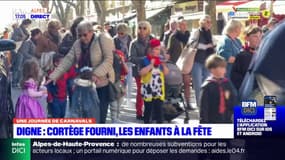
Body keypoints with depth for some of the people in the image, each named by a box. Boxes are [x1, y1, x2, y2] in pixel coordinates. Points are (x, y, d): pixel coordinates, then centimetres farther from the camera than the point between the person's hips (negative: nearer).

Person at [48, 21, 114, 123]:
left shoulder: (103, 39, -11)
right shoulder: (77, 44, 6)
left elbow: (109, 60, -19)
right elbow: (67, 60, 3)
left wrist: (97, 74, -32)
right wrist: (54, 76, -7)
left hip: (102, 84, -5)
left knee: (99, 116, 0)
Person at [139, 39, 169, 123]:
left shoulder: (160, 59, 7)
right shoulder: (145, 60, -7)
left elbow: (166, 73, 8)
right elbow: (141, 73, -18)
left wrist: (164, 65, -9)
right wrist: (151, 65, -20)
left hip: (159, 88, 4)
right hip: (148, 89, -3)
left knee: (159, 108, 4)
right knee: (148, 109, 6)